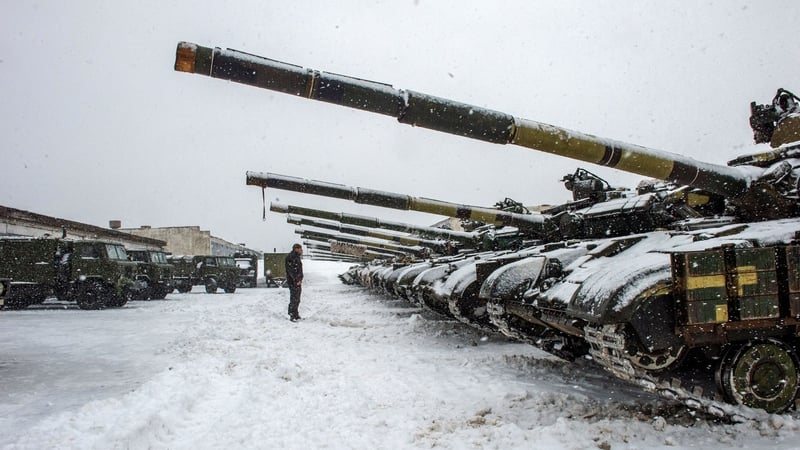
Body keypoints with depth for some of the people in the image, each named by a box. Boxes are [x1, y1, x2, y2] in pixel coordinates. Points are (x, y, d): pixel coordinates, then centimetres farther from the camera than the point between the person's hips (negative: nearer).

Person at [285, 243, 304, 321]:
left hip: (298, 281, 10)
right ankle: (292, 315, -1)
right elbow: (291, 270, -20)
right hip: (293, 282, -10)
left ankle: (296, 314, 23)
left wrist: (300, 279, 13)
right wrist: (296, 280, -19)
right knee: (294, 299, -7)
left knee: (297, 299, 14)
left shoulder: (297, 257, 16)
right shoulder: (290, 257, -15)